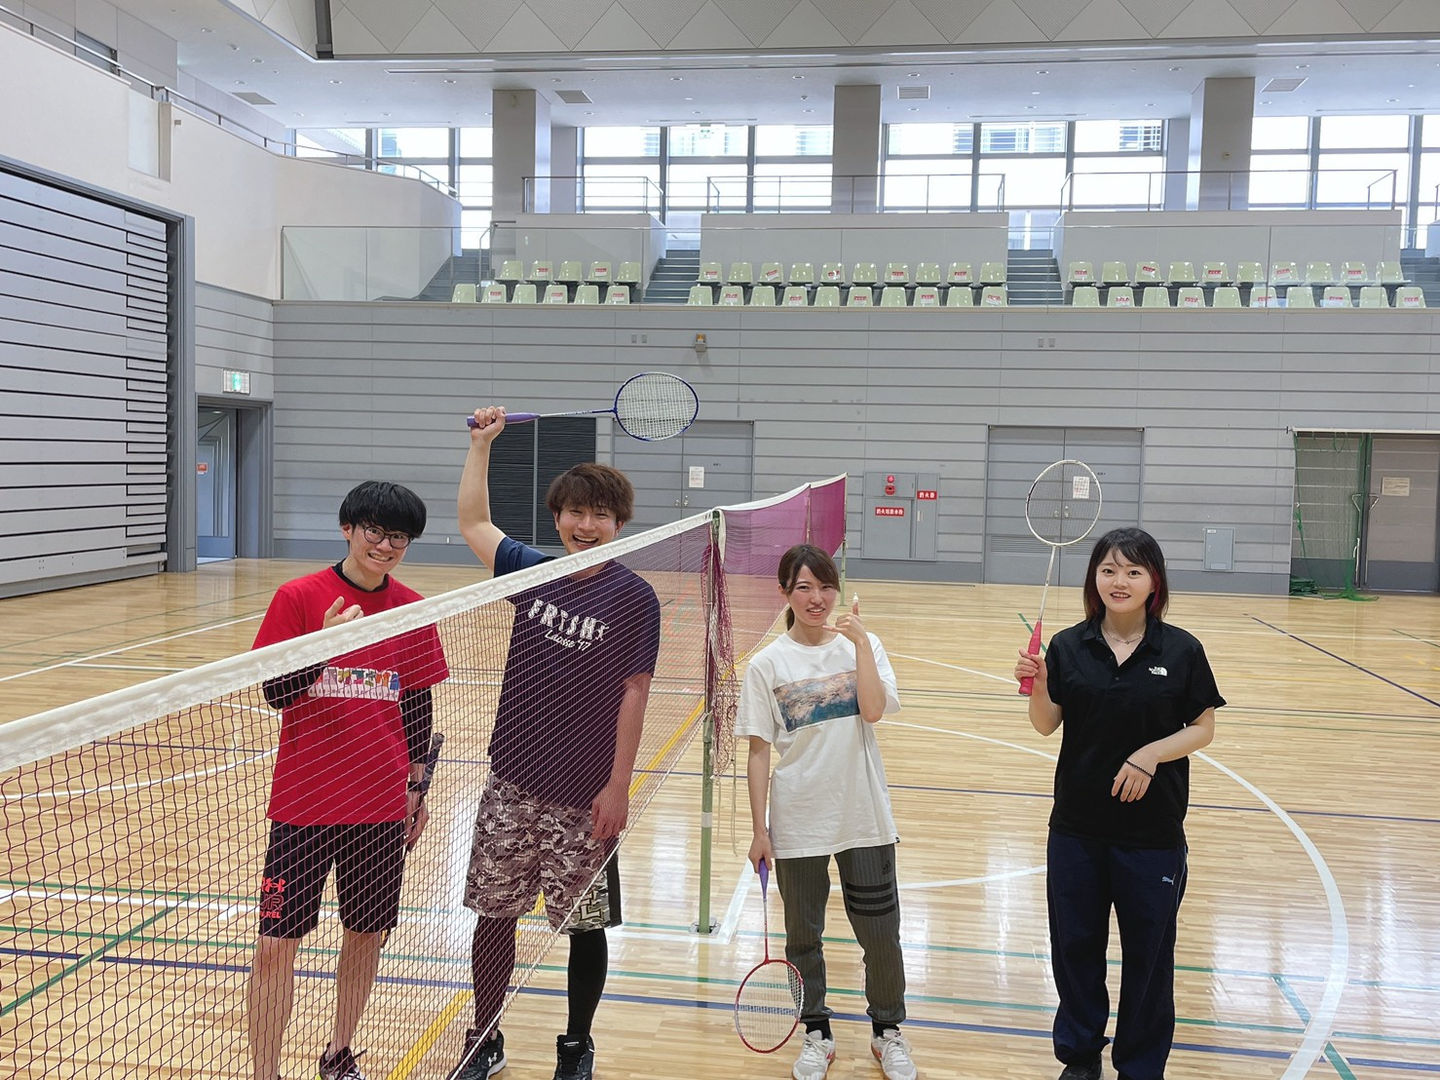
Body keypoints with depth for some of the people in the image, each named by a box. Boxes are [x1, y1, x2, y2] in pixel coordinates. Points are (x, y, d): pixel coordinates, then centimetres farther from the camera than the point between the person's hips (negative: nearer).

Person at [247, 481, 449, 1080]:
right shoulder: (298, 597, -7)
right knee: (277, 943, -2)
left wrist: (417, 788, 10)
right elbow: (276, 693, -8)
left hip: (382, 804, 3)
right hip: (304, 800, -3)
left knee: (367, 934, 13)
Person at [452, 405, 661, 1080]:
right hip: (511, 781, 4)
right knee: (492, 914, 12)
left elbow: (633, 694, -8)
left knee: (586, 924, 8)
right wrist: (481, 444, 13)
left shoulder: (634, 598, -8)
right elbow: (473, 522, 19)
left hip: (585, 795, -3)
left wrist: (618, 787, -11)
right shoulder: (531, 571, 3)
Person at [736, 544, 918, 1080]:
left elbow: (873, 710, -17)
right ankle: (817, 1034, 34)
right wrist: (759, 829, -3)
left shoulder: (862, 646, 0)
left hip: (865, 817, 1)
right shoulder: (766, 664, -4)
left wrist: (861, 642, -20)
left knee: (881, 934, 9)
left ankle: (887, 1032, 32)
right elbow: (758, 752, -2)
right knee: (804, 935, 13)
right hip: (797, 823, 0)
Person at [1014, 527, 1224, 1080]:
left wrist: (1150, 754, -18)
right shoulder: (1068, 646, -2)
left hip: (1153, 831, -1)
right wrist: (1037, 686, -18)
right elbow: (1047, 724, 1)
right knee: (1075, 944, 13)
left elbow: (1202, 729, -3)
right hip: (1077, 827, 2)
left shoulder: (1181, 650, -7)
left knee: (1147, 952, 10)